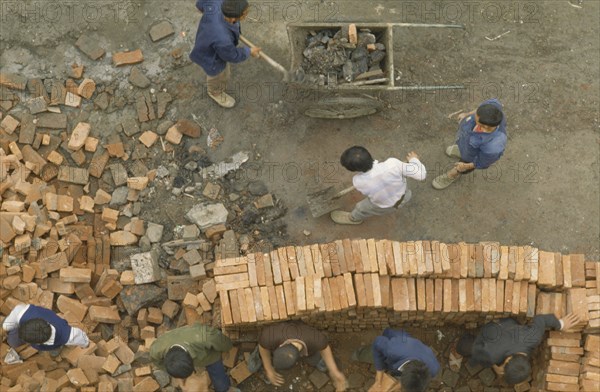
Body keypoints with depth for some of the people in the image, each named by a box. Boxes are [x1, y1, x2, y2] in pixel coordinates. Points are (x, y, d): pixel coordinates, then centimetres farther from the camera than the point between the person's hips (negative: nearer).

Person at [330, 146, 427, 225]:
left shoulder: (358, 181, -36)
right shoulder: (392, 163, -41)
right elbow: (421, 174, -31)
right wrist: (414, 160, -10)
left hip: (384, 207, 0)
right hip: (404, 197, 0)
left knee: (361, 208, 32)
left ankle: (353, 218, 63)